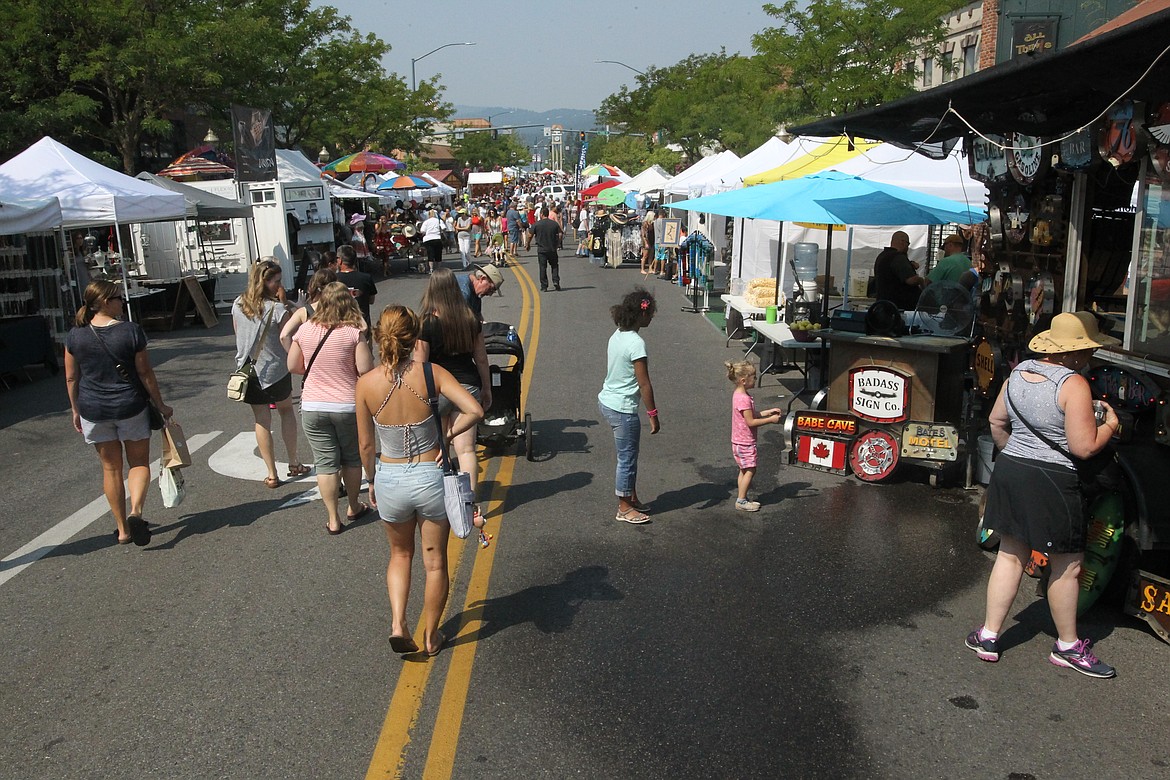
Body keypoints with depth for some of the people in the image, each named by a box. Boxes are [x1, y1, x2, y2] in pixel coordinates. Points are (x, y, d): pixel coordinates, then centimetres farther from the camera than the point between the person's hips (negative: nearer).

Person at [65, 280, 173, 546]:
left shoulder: (75, 336, -2)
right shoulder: (131, 331, -11)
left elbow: (71, 378, 4)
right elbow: (145, 373, -8)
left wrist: (76, 410, 17)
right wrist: (160, 405, 2)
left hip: (93, 411, 3)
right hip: (131, 407, -3)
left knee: (111, 468, 13)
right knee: (139, 463, 12)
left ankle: (123, 529, 18)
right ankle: (135, 510, -12)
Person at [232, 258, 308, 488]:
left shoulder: (238, 305, -1)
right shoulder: (278, 309, -19)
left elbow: (238, 334, 11)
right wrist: (284, 304, -10)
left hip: (247, 371, 3)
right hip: (275, 371, -3)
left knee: (262, 421, 9)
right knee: (286, 410, 20)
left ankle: (272, 474, 12)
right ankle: (294, 464, 23)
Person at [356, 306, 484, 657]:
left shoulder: (366, 383, -9)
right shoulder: (431, 374, -13)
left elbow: (366, 445, -1)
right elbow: (474, 410, -24)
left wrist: (372, 480, 15)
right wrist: (446, 435, -8)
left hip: (389, 480, 1)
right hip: (431, 477, -1)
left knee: (400, 554, 27)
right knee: (435, 563, 17)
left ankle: (397, 624, 13)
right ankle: (431, 637, 30)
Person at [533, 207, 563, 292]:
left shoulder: (537, 224, -4)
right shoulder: (554, 223, 1)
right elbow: (560, 235, -1)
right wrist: (557, 244, 12)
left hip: (541, 249, -2)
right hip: (552, 249, 2)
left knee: (543, 267, 3)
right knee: (555, 266, 16)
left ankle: (544, 287, 3)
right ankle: (556, 281, -2)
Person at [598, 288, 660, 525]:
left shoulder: (617, 335, 4)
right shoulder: (636, 343, -23)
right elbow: (644, 384, -20)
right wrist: (653, 414, -12)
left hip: (606, 401, 9)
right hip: (623, 409, -9)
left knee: (628, 454, 22)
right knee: (627, 458, 7)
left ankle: (632, 497, 36)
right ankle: (624, 509, 21)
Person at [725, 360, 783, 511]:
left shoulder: (738, 395, 8)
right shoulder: (744, 399, -24)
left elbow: (752, 415, 15)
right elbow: (751, 422, -23)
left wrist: (769, 411, 9)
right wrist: (770, 419, -17)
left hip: (740, 441, 10)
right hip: (745, 442, -10)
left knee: (744, 470, 16)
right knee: (750, 470, -4)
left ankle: (741, 498, 23)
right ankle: (741, 501, 2)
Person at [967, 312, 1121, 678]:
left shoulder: (1019, 372, 4)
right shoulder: (1073, 384, -17)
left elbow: (997, 421, 14)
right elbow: (1084, 447, -17)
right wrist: (1111, 424, 0)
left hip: (1010, 471, 7)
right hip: (1053, 482, -7)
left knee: (1010, 555, 16)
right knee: (1067, 565, 11)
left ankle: (988, 636, 21)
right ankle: (1068, 646, 26)